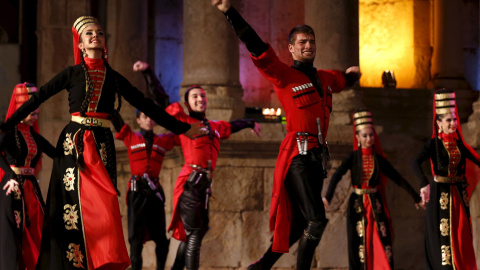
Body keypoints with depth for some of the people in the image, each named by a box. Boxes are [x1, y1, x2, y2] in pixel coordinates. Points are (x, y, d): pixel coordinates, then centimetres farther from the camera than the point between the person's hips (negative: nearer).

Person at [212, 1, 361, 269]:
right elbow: (257, 48, -12)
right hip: (297, 155, -7)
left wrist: (353, 73, 28)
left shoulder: (325, 78, 18)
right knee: (317, 219, -16)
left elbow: (344, 80, 45)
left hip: (318, 157, 7)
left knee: (299, 223, 10)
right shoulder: (284, 75, 0)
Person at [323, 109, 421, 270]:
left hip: (375, 203, 2)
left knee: (382, 239, -6)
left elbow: (397, 178, 9)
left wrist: (415, 197, 9)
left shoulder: (378, 159, 5)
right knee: (359, 243, -1)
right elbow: (337, 175, -17)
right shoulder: (353, 157, -3)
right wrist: (327, 197, -34)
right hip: (357, 204, -2)